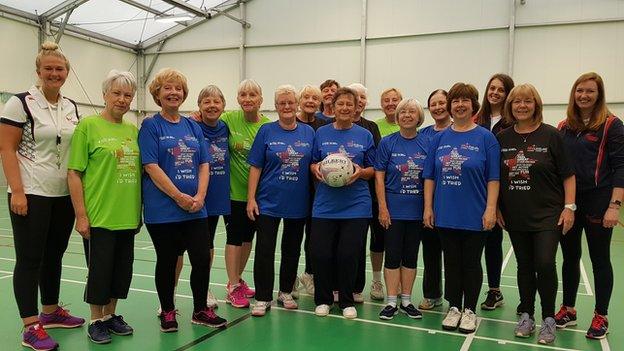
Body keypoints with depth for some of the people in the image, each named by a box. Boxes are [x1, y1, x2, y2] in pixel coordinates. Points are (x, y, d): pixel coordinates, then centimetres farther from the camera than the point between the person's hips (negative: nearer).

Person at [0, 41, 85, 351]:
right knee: (29, 259, 0)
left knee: (54, 255, 15)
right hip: (31, 195, -6)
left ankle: (50, 312, 29)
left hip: (65, 195, 6)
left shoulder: (71, 108, 10)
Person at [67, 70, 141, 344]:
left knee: (122, 269, 13)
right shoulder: (88, 125, -5)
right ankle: (96, 321, 24)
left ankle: (111, 315, 32)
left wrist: (139, 211, 13)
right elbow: (74, 173, -8)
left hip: (128, 217, 5)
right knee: (99, 269, 5)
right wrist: (80, 215, -11)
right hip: (98, 217, -5)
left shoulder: (134, 130, 10)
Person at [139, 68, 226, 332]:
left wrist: (200, 197, -7)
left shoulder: (193, 127, 12)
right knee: (167, 261, 7)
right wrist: (180, 197, -16)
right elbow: (151, 167, -11)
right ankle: (167, 312, 25)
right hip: (162, 209, -4)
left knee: (203, 258, 3)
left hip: (195, 208, 4)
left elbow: (204, 165, 8)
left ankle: (201, 310, 21)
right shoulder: (151, 126, -2)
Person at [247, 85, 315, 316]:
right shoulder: (267, 131, -1)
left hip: (298, 202, 2)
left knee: (292, 250, 13)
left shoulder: (309, 132, 4)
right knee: (264, 250, -2)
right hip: (269, 201, -2)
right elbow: (255, 167, -3)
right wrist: (251, 198, -7)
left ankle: (285, 293, 29)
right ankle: (263, 298, 11)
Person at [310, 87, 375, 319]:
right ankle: (323, 299, 21)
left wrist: (361, 172, -13)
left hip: (355, 204, -1)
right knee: (320, 253, -1)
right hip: (325, 203, 1)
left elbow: (373, 170, 8)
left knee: (349, 254, 0)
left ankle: (347, 301, 21)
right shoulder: (322, 133, 7)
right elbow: (312, 164, 12)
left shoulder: (364, 135, 5)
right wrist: (316, 169, -10)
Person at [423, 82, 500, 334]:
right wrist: (428, 207, 3)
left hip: (475, 216, -3)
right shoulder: (440, 138, 6)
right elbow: (430, 176, 8)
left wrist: (490, 209, -12)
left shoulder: (485, 138, -3)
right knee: (451, 263, 12)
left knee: (471, 263, 8)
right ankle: (454, 308, 26)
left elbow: (493, 178, -5)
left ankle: (469, 311, 23)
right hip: (445, 214, 3)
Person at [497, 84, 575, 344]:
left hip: (548, 214, -3)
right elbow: (495, 177, 10)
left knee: (545, 264, -10)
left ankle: (548, 319, 9)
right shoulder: (502, 138, 4)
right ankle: (526, 316, 24)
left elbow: (568, 175, -2)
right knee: (525, 265, 11)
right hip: (515, 216, 3)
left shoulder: (550, 135, -4)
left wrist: (569, 207, -8)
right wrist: (496, 208, 6)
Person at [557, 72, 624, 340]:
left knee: (600, 259, 6)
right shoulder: (564, 127, 9)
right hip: (567, 201, 5)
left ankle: (601, 317, 20)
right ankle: (568, 310, 25)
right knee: (569, 257, 12)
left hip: (597, 201, -4)